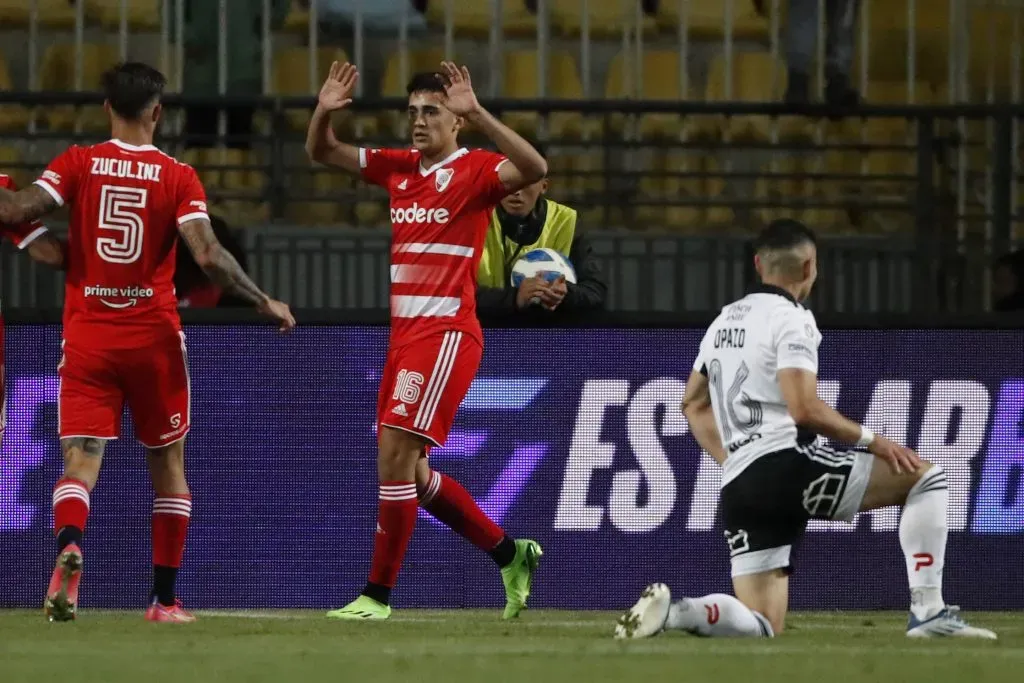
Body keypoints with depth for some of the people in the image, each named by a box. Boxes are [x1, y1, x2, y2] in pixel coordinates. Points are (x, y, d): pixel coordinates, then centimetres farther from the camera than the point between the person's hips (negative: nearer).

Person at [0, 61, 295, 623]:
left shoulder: (78, 164, 0)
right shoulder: (177, 177, -3)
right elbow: (208, 255, -13)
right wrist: (264, 302, -4)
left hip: (87, 336, 0)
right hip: (153, 338, 0)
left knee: (80, 462, -5)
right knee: (168, 463, 14)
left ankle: (69, 544, -38)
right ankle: (165, 598, 13)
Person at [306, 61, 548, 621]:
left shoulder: (475, 170, -7)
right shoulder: (399, 169, 14)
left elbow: (534, 169, -27)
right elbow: (322, 154, 21)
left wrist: (476, 114, -33)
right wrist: (324, 112, -1)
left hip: (446, 333, -9)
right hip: (404, 334, 9)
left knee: (395, 456, -14)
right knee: (408, 470, 12)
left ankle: (378, 595, -8)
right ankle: (510, 554, 25)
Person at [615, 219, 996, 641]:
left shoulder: (726, 320, 22)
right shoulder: (790, 319, -4)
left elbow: (693, 406, 30)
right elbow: (805, 409, -16)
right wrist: (873, 442, -6)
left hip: (738, 485, 8)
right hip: (787, 462, -8)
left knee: (762, 628, 9)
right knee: (926, 478, 1)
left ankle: (671, 611, -18)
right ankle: (928, 613, -9)